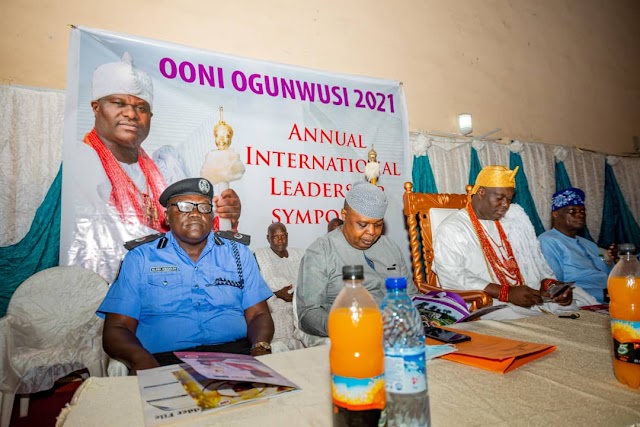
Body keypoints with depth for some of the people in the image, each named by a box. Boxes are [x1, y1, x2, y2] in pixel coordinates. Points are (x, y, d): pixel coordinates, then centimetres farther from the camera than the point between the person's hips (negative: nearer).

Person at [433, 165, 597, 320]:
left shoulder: (517, 215, 17)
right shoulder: (451, 229, -5)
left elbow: (536, 259, 19)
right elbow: (453, 278, -17)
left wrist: (550, 284, -2)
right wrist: (507, 293, -23)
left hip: (532, 297, 6)